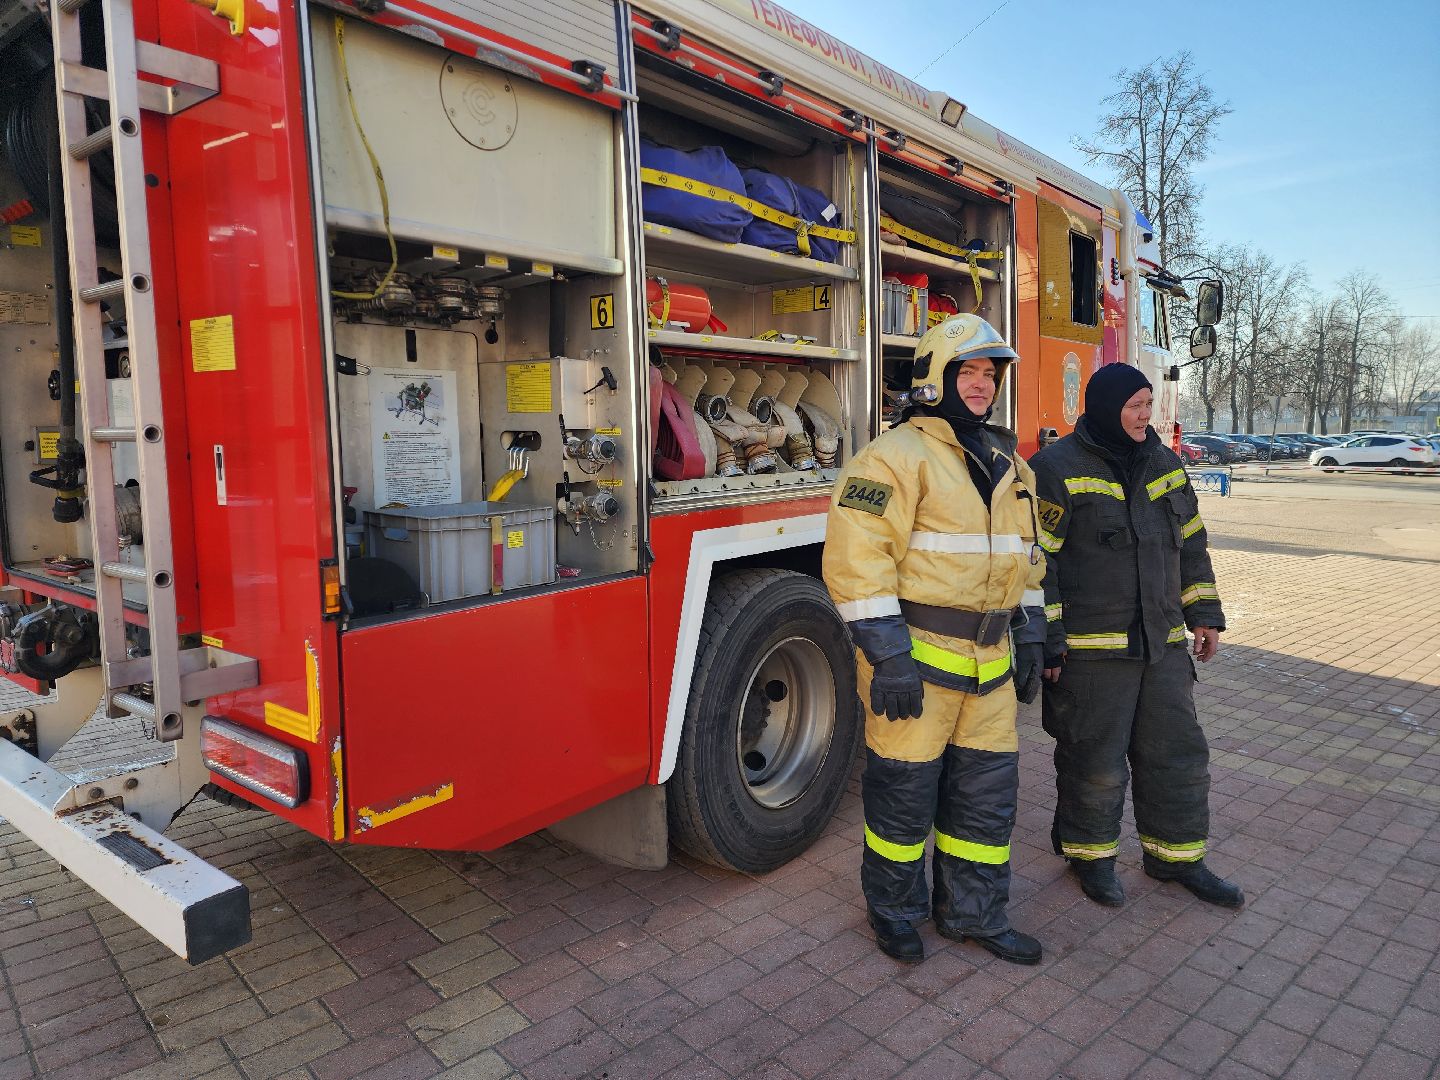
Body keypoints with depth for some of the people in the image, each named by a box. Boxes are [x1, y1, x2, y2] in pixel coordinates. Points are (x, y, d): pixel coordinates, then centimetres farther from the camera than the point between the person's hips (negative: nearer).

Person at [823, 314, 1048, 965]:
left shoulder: (1008, 463, 15)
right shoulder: (897, 456, -12)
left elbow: (1025, 556, 22)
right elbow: (858, 559, -19)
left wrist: (1030, 636, 17)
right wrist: (888, 655, -22)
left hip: (987, 662, 7)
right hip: (917, 654, -7)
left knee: (987, 790, 14)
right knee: (904, 789, 7)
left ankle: (973, 913, 32)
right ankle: (894, 910, 29)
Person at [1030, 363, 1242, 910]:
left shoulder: (1163, 463, 10)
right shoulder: (1057, 469, -12)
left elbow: (1191, 541, 18)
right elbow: (1035, 559, -14)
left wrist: (1203, 612, 14)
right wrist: (1045, 639, -17)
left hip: (1162, 646, 7)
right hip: (1089, 649, -7)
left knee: (1179, 753, 15)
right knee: (1094, 762, 5)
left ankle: (1175, 855, 33)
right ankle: (1090, 852, 27)